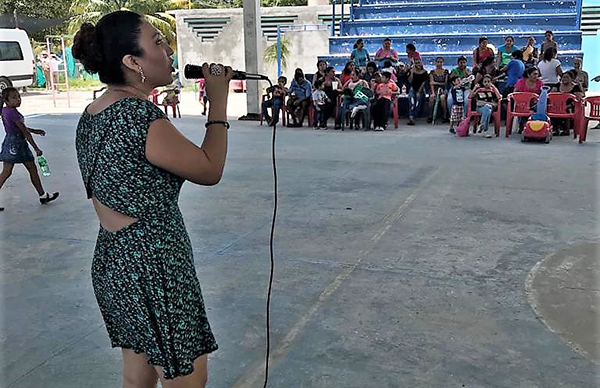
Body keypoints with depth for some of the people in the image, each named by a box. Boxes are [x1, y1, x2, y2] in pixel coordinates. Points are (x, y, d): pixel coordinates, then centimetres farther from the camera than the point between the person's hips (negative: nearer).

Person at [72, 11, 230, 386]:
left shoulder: (92, 114, 7)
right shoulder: (140, 115, -22)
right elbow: (210, 170, -13)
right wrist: (218, 102, -5)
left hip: (113, 260, 9)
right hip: (153, 268, -9)